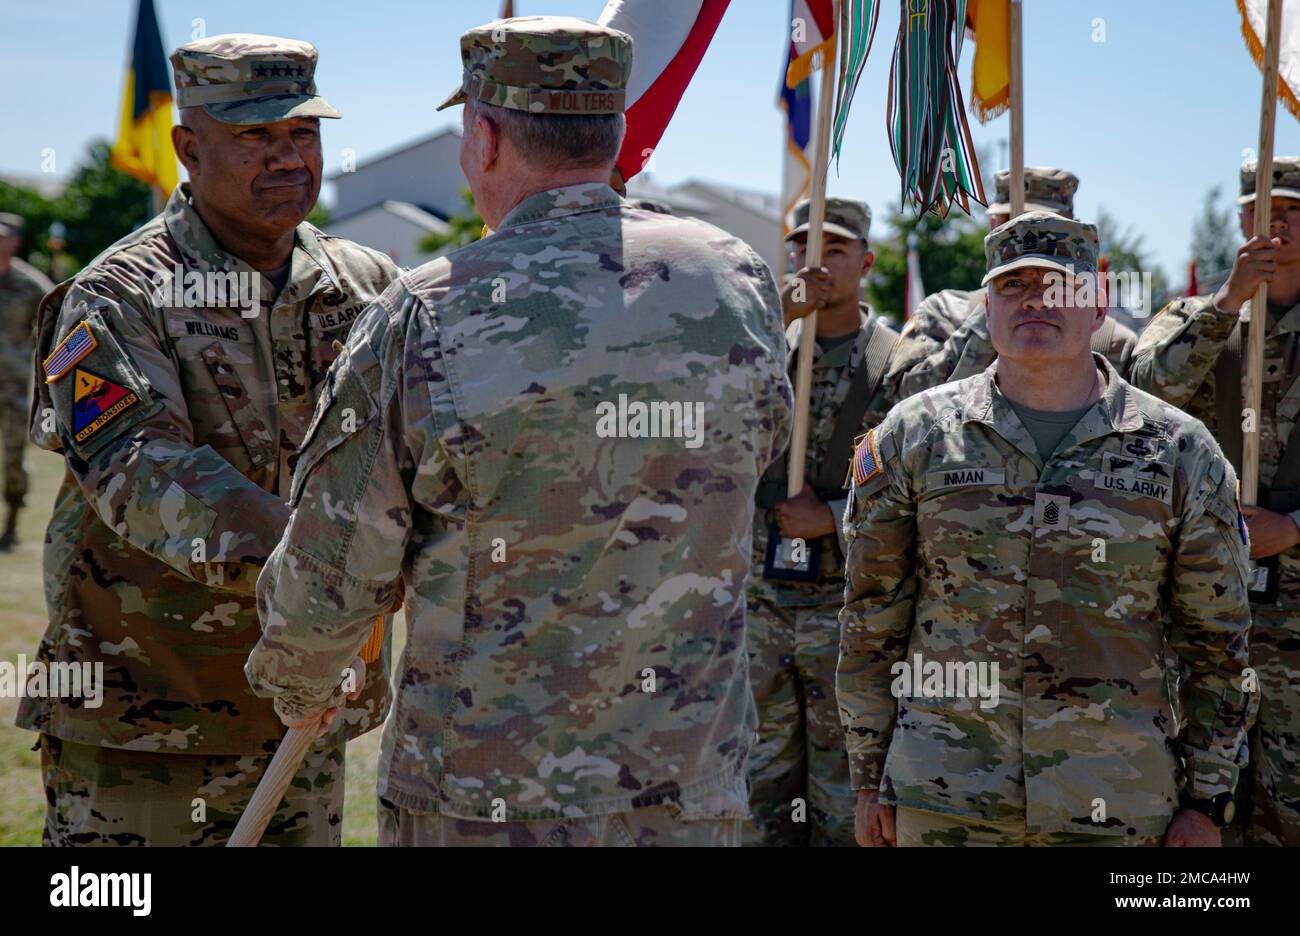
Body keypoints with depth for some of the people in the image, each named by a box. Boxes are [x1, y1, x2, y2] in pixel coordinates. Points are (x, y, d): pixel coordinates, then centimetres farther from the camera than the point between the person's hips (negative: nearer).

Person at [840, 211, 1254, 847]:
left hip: (1116, 810, 0)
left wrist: (1206, 803, 2)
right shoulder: (913, 435, 3)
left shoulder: (1180, 451, 3)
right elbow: (871, 622, 6)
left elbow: (1218, 646, 6)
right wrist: (871, 781, 5)